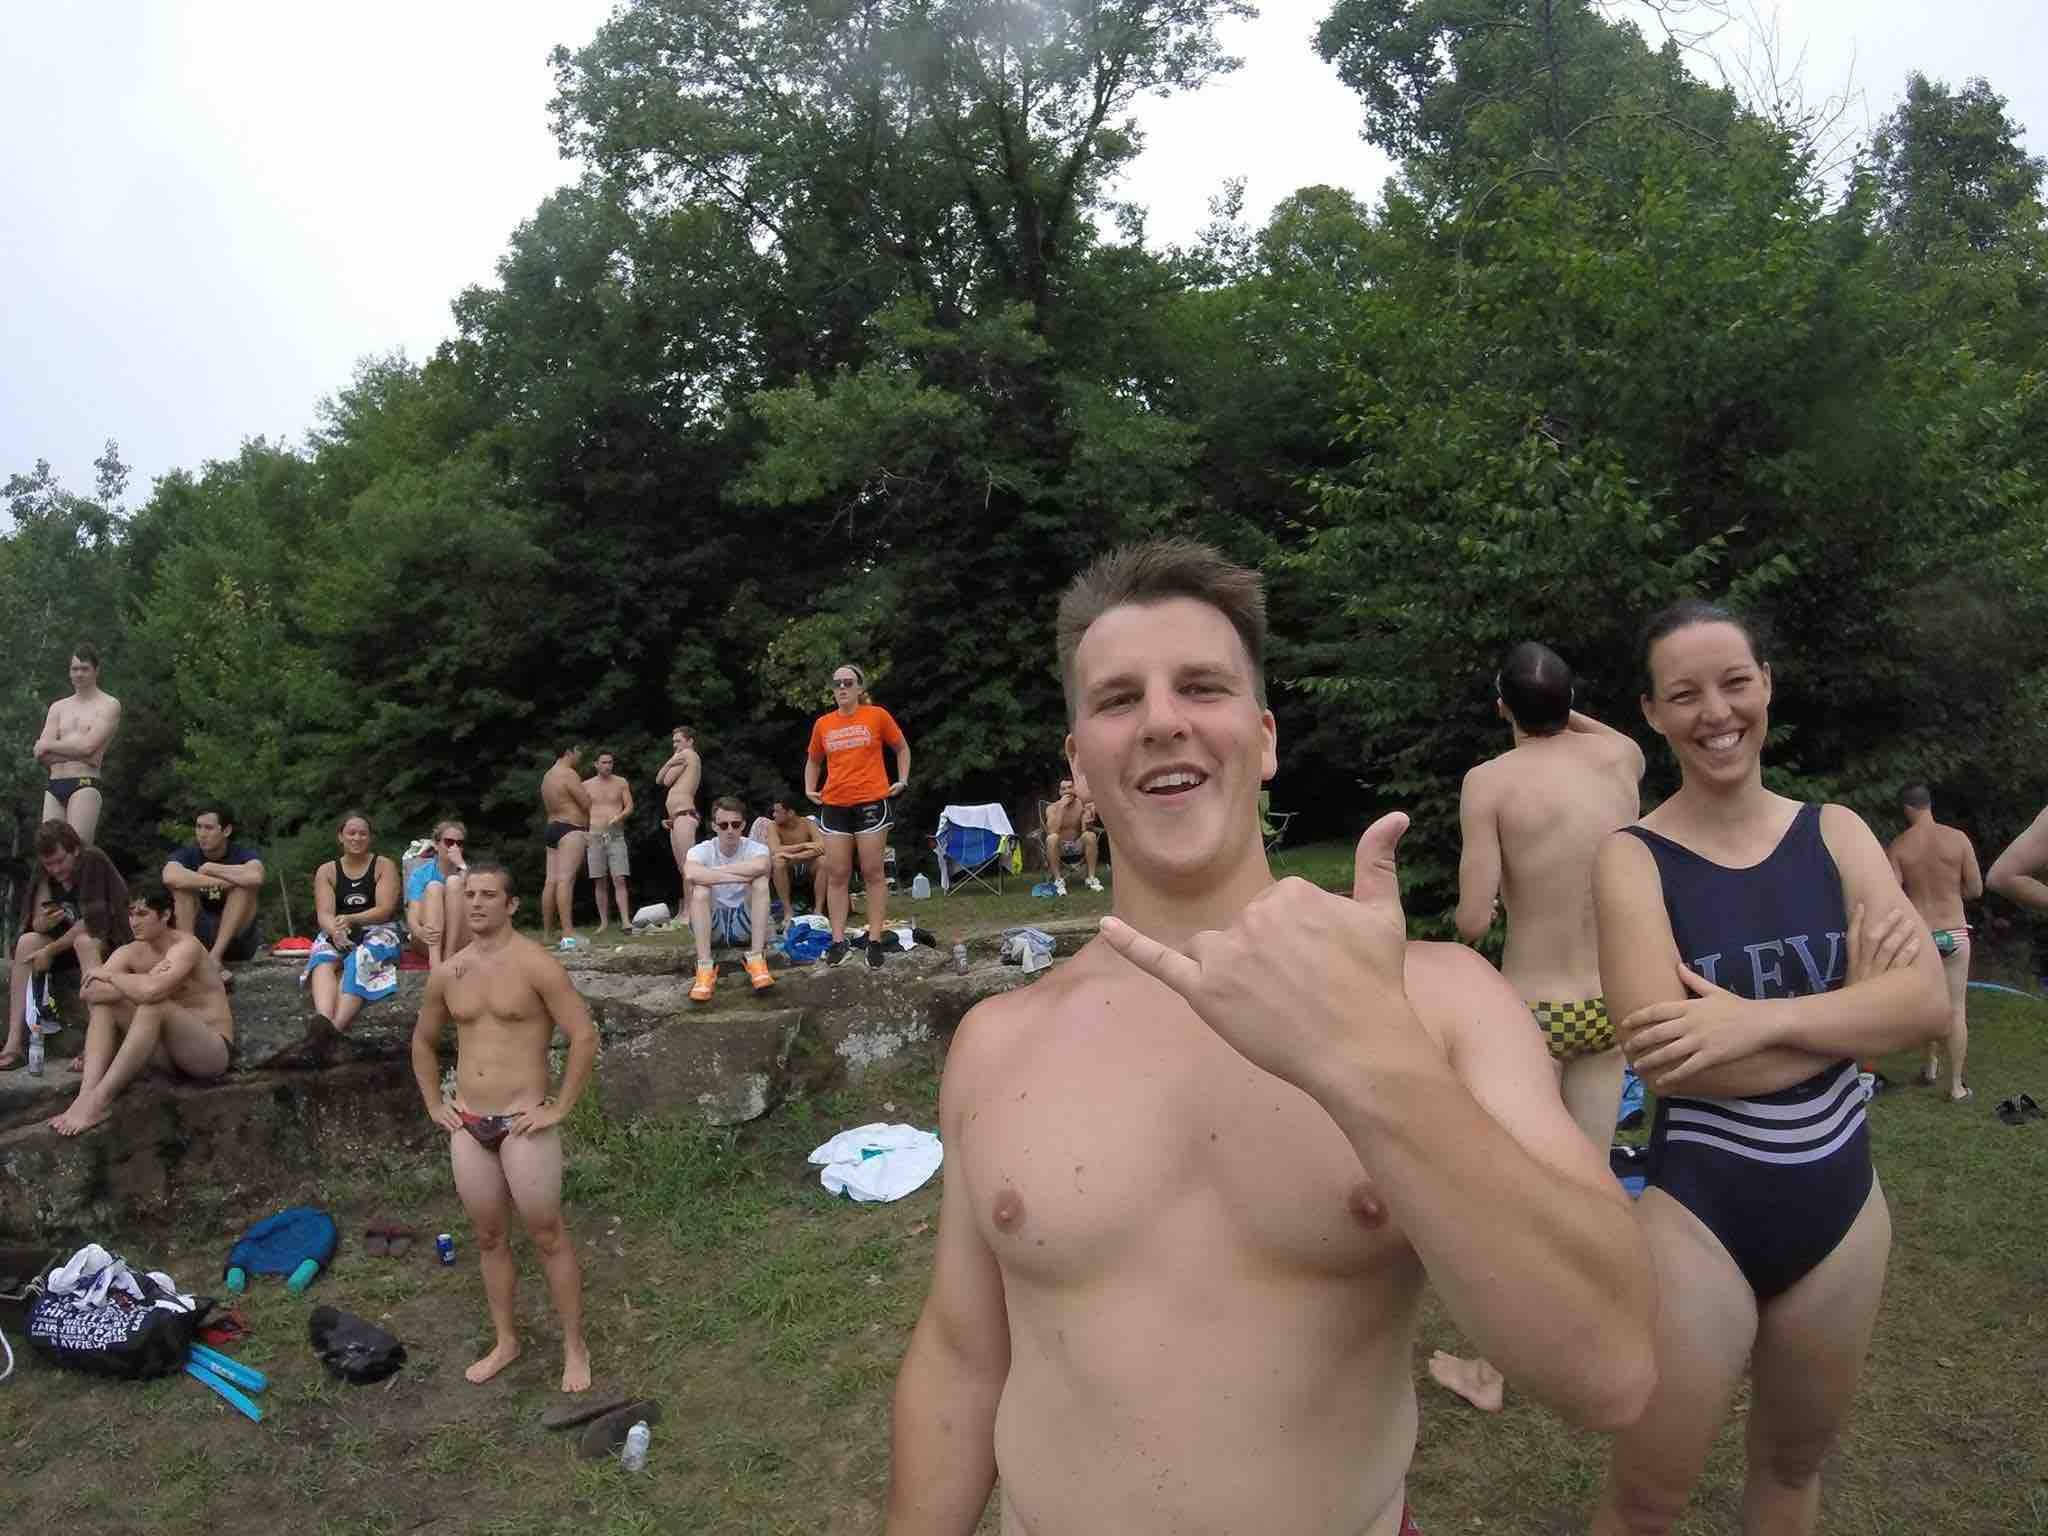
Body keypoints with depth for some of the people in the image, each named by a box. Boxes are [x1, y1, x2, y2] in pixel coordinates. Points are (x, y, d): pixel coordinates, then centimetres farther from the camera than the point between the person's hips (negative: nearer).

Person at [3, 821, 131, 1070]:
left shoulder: (94, 862, -18)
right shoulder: (46, 878, 0)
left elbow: (93, 922, -22)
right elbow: (32, 926, -2)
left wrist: (51, 950, -20)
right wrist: (43, 923, -25)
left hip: (108, 943, -6)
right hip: (65, 943, 6)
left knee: (84, 942, -35)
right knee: (27, 942, -18)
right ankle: (15, 1043, -26)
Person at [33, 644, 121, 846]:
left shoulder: (109, 705, 4)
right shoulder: (58, 708, 19)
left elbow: (88, 746, -10)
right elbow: (41, 755, 8)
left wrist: (49, 745, 1)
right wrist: (77, 753, -7)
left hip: (86, 785, -6)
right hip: (54, 786, 6)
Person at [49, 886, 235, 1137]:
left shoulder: (186, 947, -16)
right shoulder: (131, 953, 5)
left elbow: (150, 991, -33)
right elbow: (87, 992, -10)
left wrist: (110, 976, -14)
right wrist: (139, 984, -22)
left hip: (213, 1051, -8)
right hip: (169, 1050, 8)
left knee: (153, 1006, -33)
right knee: (101, 1002, -5)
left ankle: (99, 1101, -32)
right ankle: (87, 1092, -24)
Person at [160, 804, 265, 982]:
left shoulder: (244, 854, -8)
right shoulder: (187, 854, -4)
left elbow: (255, 877, -35)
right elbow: (169, 877, -30)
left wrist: (209, 868, -23)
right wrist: (221, 882, -29)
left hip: (236, 938, -1)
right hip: (196, 934, 1)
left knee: (246, 884, -24)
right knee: (183, 884, -19)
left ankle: (214, 957, -30)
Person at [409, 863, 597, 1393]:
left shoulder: (534, 964, -13)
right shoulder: (447, 973, 6)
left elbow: (584, 1036, -16)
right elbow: (423, 1042, 23)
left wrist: (560, 1108, -15)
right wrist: (433, 1105, 14)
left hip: (523, 1123, -6)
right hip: (467, 1126, 6)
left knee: (548, 1236, 2)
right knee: (488, 1237, 16)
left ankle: (575, 1348, 14)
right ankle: (506, 1341, 31)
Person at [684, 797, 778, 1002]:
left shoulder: (755, 848, -9)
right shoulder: (701, 850, -9)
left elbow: (761, 866, -35)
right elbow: (690, 874, -34)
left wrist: (716, 870, -26)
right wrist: (738, 877, -30)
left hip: (745, 923, 0)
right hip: (711, 925, 0)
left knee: (761, 881, -25)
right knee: (700, 888, -28)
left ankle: (756, 960, -27)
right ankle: (705, 968, -33)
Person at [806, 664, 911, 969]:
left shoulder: (877, 715, -1)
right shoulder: (823, 724, 7)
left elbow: (902, 748, 12)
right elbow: (813, 760, 23)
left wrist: (902, 781, 2)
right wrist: (809, 788, 9)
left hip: (871, 802, -3)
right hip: (835, 806, 3)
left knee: (873, 873, 1)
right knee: (837, 875, 3)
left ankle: (875, 941, 4)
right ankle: (838, 941, 8)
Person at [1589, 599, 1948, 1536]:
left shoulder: (1835, 832, 1)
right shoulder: (1633, 857, -12)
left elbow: (1927, 1000, -11)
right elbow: (1664, 1059, -23)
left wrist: (1761, 1017, -26)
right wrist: (1853, 1001, -14)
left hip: (1841, 1207, 4)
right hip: (1697, 1215, -4)